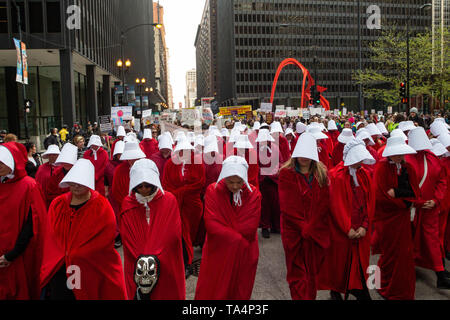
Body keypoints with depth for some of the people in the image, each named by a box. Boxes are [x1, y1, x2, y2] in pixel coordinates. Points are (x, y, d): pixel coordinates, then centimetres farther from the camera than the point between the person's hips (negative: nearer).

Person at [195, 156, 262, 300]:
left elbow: (249, 229, -12)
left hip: (244, 255, 1)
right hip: (217, 252, 0)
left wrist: (224, 231, -14)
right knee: (209, 292, 7)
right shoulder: (213, 190, -10)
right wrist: (238, 237, -21)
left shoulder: (254, 194, -8)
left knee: (240, 292, 13)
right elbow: (211, 224, -18)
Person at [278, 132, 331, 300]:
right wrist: (302, 226, -15)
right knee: (297, 273, 4)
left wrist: (310, 227, -10)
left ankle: (311, 297, 25)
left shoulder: (322, 174, 6)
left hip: (317, 232, 3)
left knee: (313, 272, 11)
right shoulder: (287, 173, -4)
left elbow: (325, 203, -1)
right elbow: (287, 205, -9)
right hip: (294, 232, -3)